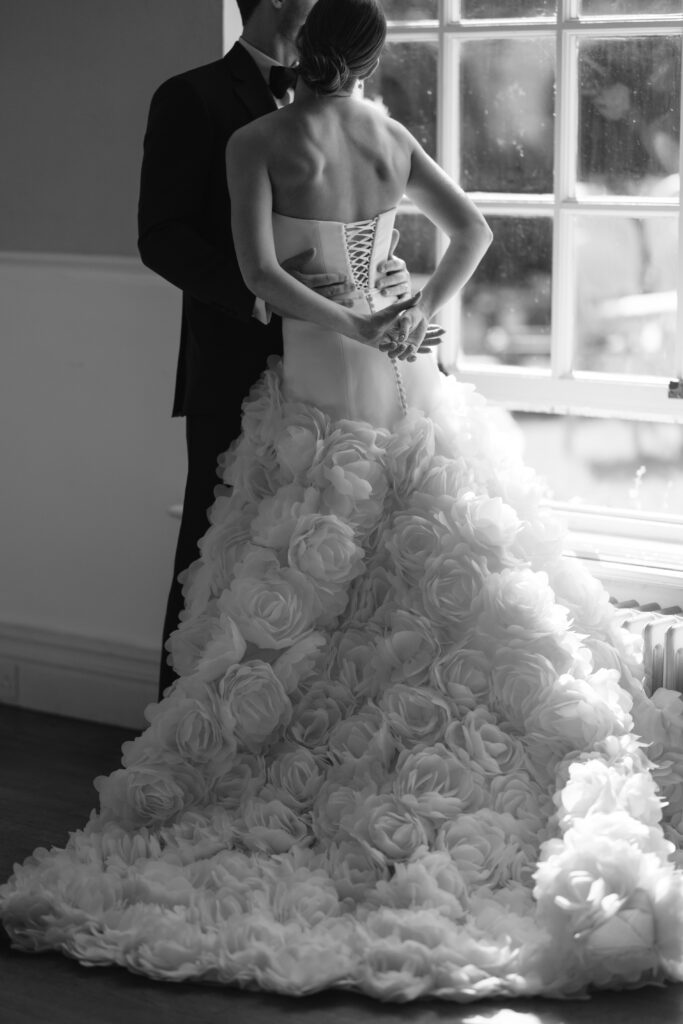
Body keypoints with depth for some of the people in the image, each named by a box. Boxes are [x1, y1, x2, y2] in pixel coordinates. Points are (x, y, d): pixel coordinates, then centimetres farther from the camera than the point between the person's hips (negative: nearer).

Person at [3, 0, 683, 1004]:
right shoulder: (390, 137, 9)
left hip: (322, 388, -5)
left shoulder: (258, 143, -6)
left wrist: (351, 326, -9)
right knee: (451, 586, 8)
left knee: (294, 603, -1)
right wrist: (419, 311, 3)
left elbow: (260, 271, -15)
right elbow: (472, 228, 15)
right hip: (410, 387, 5)